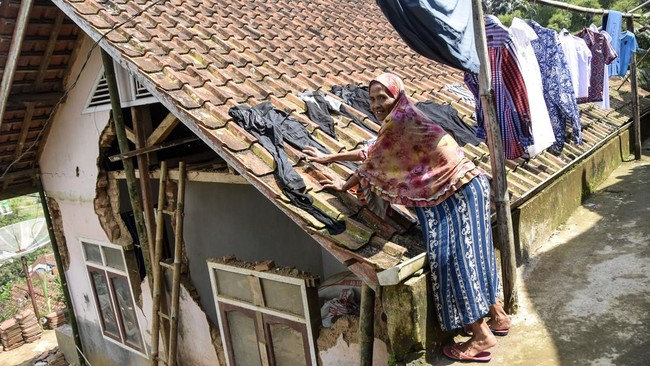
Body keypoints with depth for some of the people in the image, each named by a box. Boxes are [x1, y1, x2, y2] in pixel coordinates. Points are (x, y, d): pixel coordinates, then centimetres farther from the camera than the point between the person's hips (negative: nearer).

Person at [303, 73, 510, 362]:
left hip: (460, 191, -10)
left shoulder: (400, 119, -16)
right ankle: (496, 314, 26)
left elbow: (374, 161, -10)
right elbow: (370, 151, 23)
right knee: (469, 254, 13)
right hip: (442, 197, 10)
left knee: (453, 256, -9)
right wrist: (327, 158, 28)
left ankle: (482, 335, -1)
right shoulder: (396, 123, 14)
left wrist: (345, 185, 5)